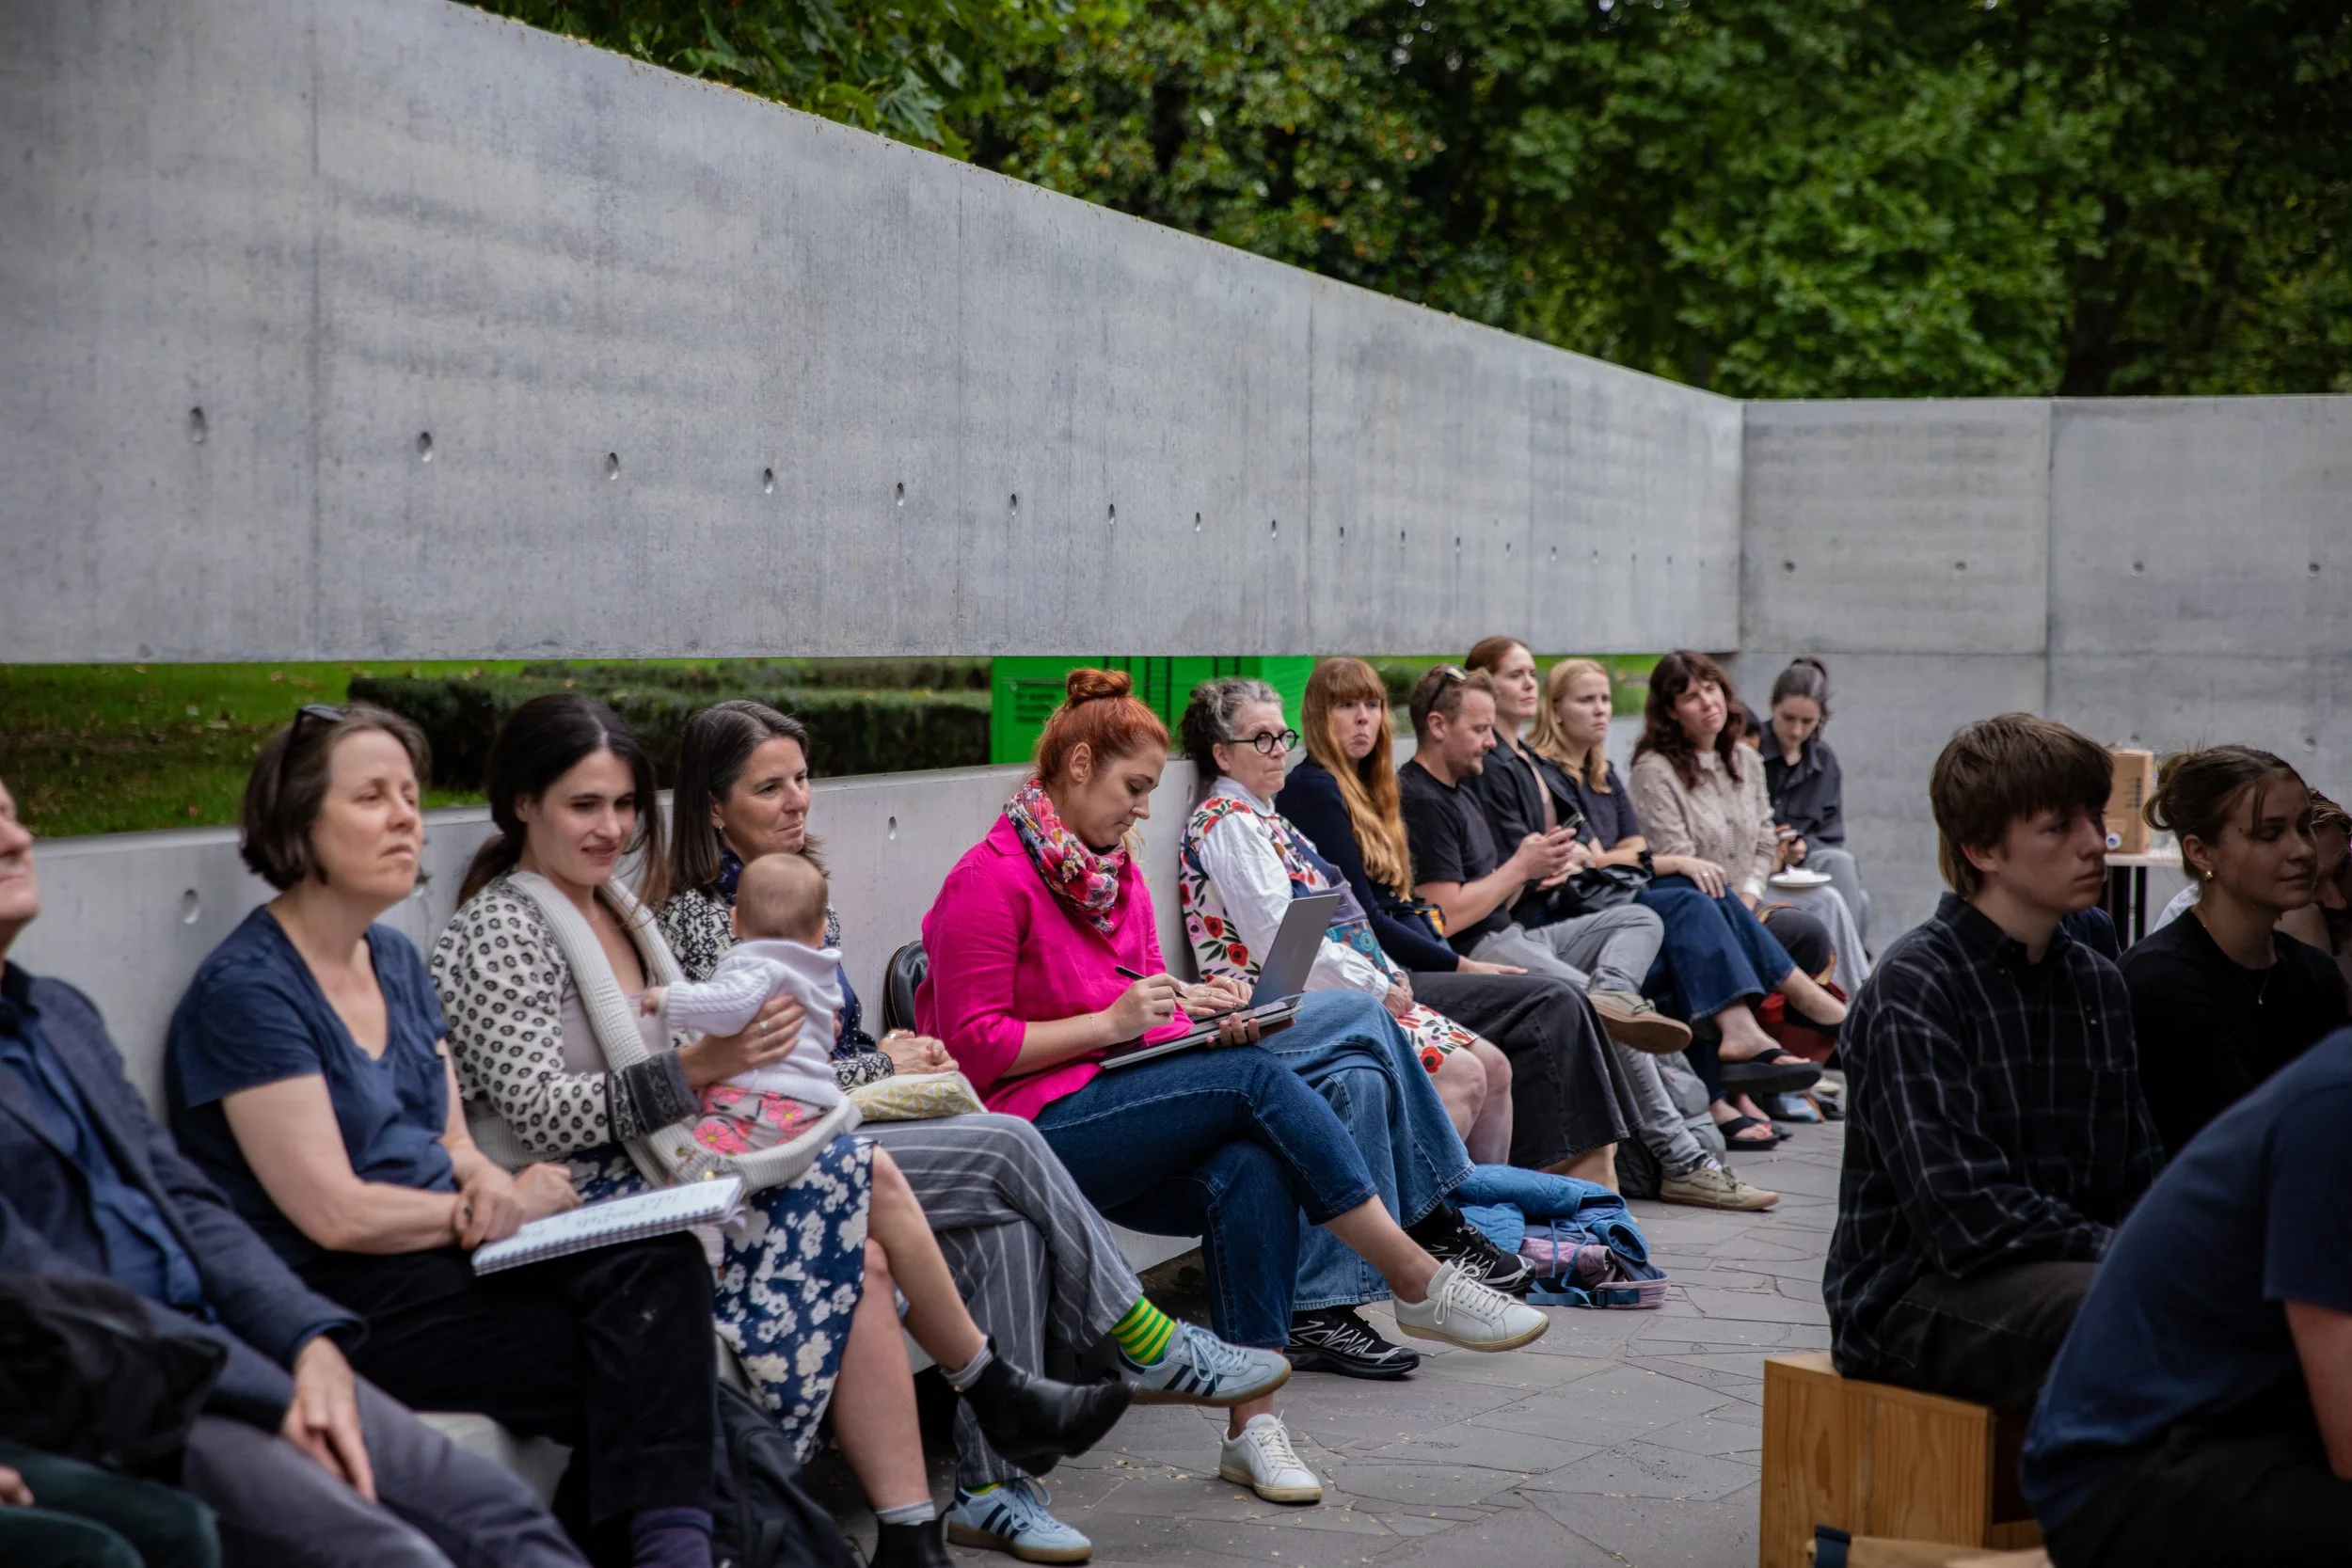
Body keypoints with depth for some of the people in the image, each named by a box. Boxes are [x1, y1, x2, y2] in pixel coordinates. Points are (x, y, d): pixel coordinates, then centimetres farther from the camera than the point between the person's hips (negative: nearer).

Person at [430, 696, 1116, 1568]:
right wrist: (696, 1065, -23)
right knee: (864, 1175, -18)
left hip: (655, 1171, 8)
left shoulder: (616, 907, 16)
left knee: (859, 1262, -15)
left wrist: (749, 1041, 1)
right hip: (576, 1204, -8)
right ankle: (996, 1394, -1)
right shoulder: (497, 932, -10)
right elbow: (543, 1112, -19)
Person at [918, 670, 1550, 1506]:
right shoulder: (991, 879, -9)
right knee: (1257, 1078, -25)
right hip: (1034, 1127, -8)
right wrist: (1113, 1022, -17)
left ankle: (1252, 1422, -27)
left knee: (1251, 1167, -26)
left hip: (1120, 1107, 8)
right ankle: (1420, 1283, -21)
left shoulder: (1116, 871, 17)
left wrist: (1193, 1007, 0)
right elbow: (974, 1047, -13)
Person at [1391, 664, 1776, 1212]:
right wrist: (1519, 868, -9)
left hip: (1511, 937, 11)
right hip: (1472, 955, -11)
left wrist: (1534, 867, 1)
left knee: (1639, 919, 10)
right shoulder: (1420, 801, -13)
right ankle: (1680, 1162, -20)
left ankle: (1610, 993, -24)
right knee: (1615, 1023, -21)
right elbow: (1446, 916, -21)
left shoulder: (1454, 792, 20)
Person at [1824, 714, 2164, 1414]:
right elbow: (1968, 1216, -18)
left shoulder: (2098, 984, 15)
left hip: (2071, 1268, 7)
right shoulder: (1914, 987, -9)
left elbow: (2140, 1179, 12)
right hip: (1913, 1298, -7)